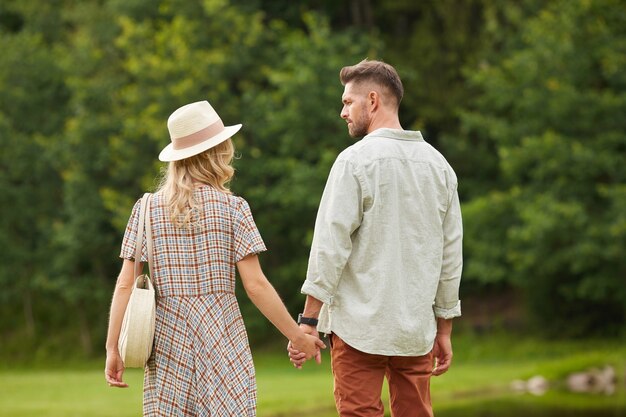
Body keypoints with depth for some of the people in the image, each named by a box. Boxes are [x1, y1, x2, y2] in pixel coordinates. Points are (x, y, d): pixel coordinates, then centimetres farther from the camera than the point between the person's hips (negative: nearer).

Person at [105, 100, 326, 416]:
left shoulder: (148, 209, 4)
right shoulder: (232, 207, -3)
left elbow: (125, 285, -1)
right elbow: (255, 285, -6)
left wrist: (113, 349, 3)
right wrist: (297, 336, 2)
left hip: (168, 341, 3)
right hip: (221, 339, -3)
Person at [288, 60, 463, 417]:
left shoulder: (356, 160, -8)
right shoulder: (438, 164, 9)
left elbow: (331, 245, -11)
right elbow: (451, 256, 12)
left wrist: (308, 321, -8)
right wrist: (445, 330, 19)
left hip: (360, 326, -5)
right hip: (417, 329, 5)